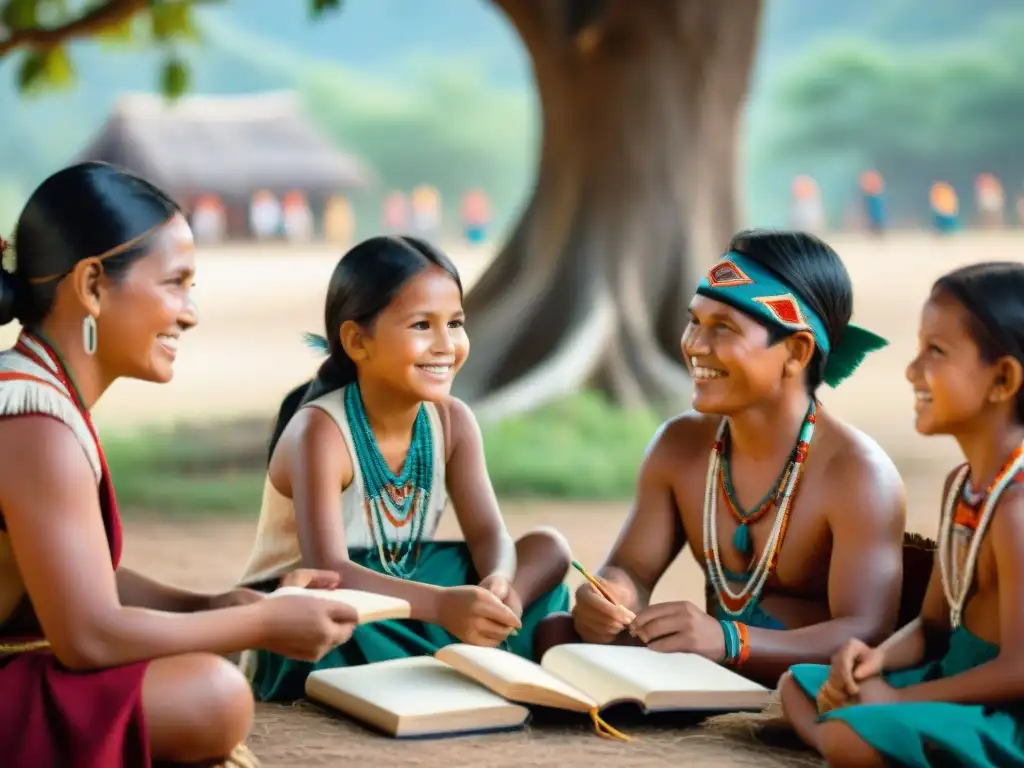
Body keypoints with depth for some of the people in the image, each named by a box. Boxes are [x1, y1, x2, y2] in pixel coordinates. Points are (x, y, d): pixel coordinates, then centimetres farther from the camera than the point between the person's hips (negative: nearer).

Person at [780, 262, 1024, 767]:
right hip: (958, 682, 11)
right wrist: (878, 660, -7)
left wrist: (899, 700, -17)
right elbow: (933, 626, 15)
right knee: (798, 685, 15)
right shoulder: (962, 484, 8)